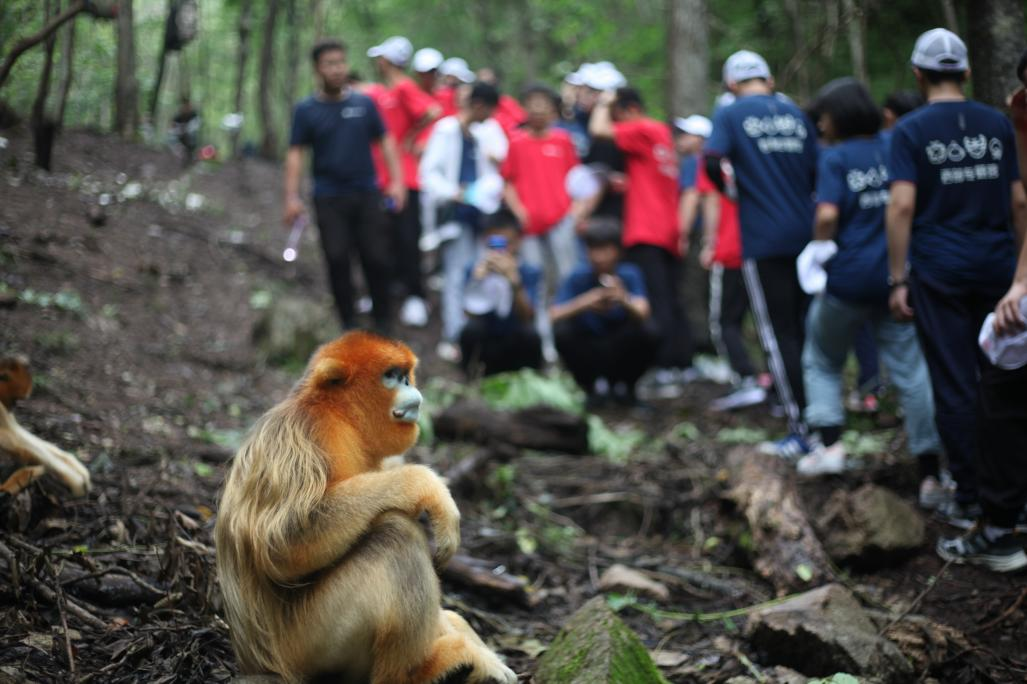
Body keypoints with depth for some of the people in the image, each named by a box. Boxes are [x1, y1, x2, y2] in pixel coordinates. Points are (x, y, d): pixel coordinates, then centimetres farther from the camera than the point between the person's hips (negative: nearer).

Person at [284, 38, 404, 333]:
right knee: (337, 260, 0)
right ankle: (349, 323, 13)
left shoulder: (364, 104, 5)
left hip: (366, 194, 1)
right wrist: (292, 196, -8)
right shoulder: (306, 110, 2)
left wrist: (396, 181, -3)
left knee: (376, 257, 0)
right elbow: (295, 154, 0)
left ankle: (383, 321, 14)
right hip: (329, 198, -1)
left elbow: (385, 142, 7)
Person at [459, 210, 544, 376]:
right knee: (471, 330, -30)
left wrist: (514, 282, -36)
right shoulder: (476, 270, -7)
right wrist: (479, 278, -35)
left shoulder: (531, 272, -8)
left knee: (530, 333, -31)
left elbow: (527, 317, -21)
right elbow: (471, 313, -20)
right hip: (485, 347, 0)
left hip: (516, 348, 0)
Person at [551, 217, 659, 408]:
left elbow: (643, 313, -30)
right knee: (562, 332, -28)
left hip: (621, 351, 0)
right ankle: (595, 385, -1)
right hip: (588, 351, 0)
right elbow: (554, 316, -22)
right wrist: (583, 304, -41)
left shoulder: (630, 275, -13)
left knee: (648, 333, -29)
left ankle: (623, 386, 2)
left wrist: (625, 301, -53)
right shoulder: (577, 277, -12)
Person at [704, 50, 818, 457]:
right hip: (805, 236, 5)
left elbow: (712, 160, -19)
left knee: (778, 334, 0)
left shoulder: (730, 114, -3)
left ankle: (799, 431, -1)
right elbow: (817, 172, 9)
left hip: (763, 240, -5)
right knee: (805, 329, 15)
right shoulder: (795, 114, 10)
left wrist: (725, 187, 0)